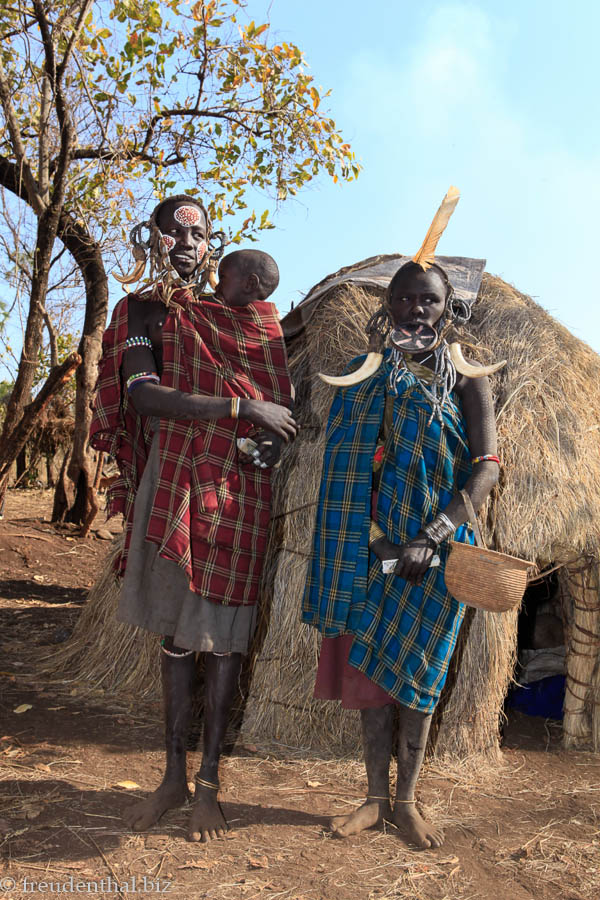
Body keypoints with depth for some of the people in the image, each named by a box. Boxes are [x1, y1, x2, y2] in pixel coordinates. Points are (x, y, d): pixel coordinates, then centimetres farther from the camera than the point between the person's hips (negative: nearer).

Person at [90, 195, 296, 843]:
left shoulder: (256, 326, 9)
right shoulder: (145, 311, 2)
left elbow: (279, 403, 14)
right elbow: (142, 395, -14)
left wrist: (271, 437, -9)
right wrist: (239, 407, -20)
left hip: (237, 490, 1)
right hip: (173, 482, 0)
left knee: (221, 634, 4)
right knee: (176, 630, 9)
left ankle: (208, 782, 19)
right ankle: (173, 775, 25)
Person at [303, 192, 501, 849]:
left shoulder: (465, 379, 1)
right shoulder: (366, 378, 9)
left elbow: (486, 470, -8)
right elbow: (346, 467, 8)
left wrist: (431, 537, -20)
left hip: (434, 550, -2)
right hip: (369, 547, 3)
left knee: (411, 672, 3)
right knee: (366, 669, 6)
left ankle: (406, 802, 22)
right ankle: (376, 797, 24)